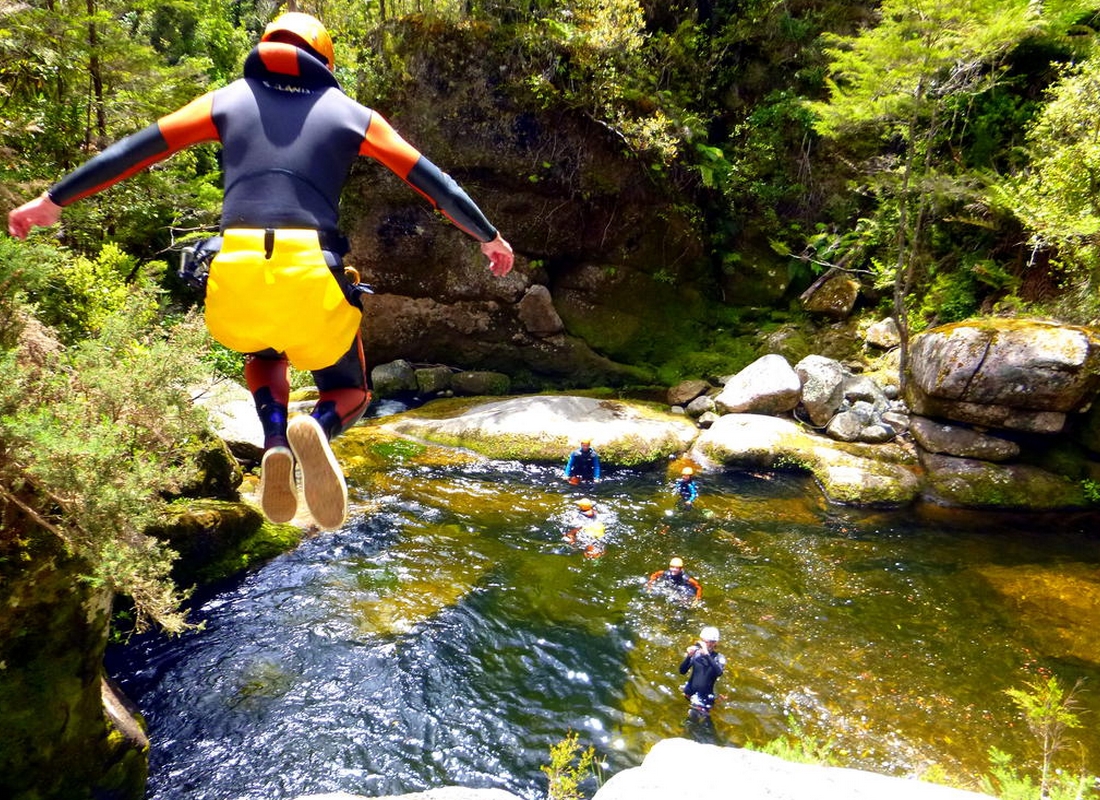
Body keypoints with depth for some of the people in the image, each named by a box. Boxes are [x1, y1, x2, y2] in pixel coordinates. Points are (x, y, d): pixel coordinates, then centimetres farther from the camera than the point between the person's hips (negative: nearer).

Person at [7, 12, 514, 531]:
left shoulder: (229, 100, 20)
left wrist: (53, 200, 27)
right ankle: (317, 427, -17)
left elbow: (133, 151, 19)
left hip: (236, 271, 2)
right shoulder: (350, 113, 18)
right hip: (312, 274, -1)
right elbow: (430, 180, 18)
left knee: (263, 355, 35)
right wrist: (489, 237, 28)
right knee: (350, 393, 21)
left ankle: (274, 438, 3)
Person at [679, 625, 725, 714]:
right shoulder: (696, 653, -6)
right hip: (691, 693, 4)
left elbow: (719, 672, -35)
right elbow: (682, 671, -9)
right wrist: (689, 656, -25)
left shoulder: (719, 658, -13)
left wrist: (707, 654, -42)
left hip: (705, 697, -4)